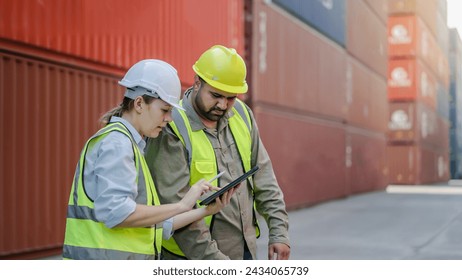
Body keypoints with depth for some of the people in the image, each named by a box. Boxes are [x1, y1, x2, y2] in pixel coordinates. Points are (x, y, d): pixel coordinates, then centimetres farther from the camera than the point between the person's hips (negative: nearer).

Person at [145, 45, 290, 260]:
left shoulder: (242, 115, 3)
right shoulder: (172, 131, -18)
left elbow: (263, 176, 8)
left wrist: (278, 231, 1)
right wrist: (214, 259, -23)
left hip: (245, 250, 6)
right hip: (194, 258, -6)